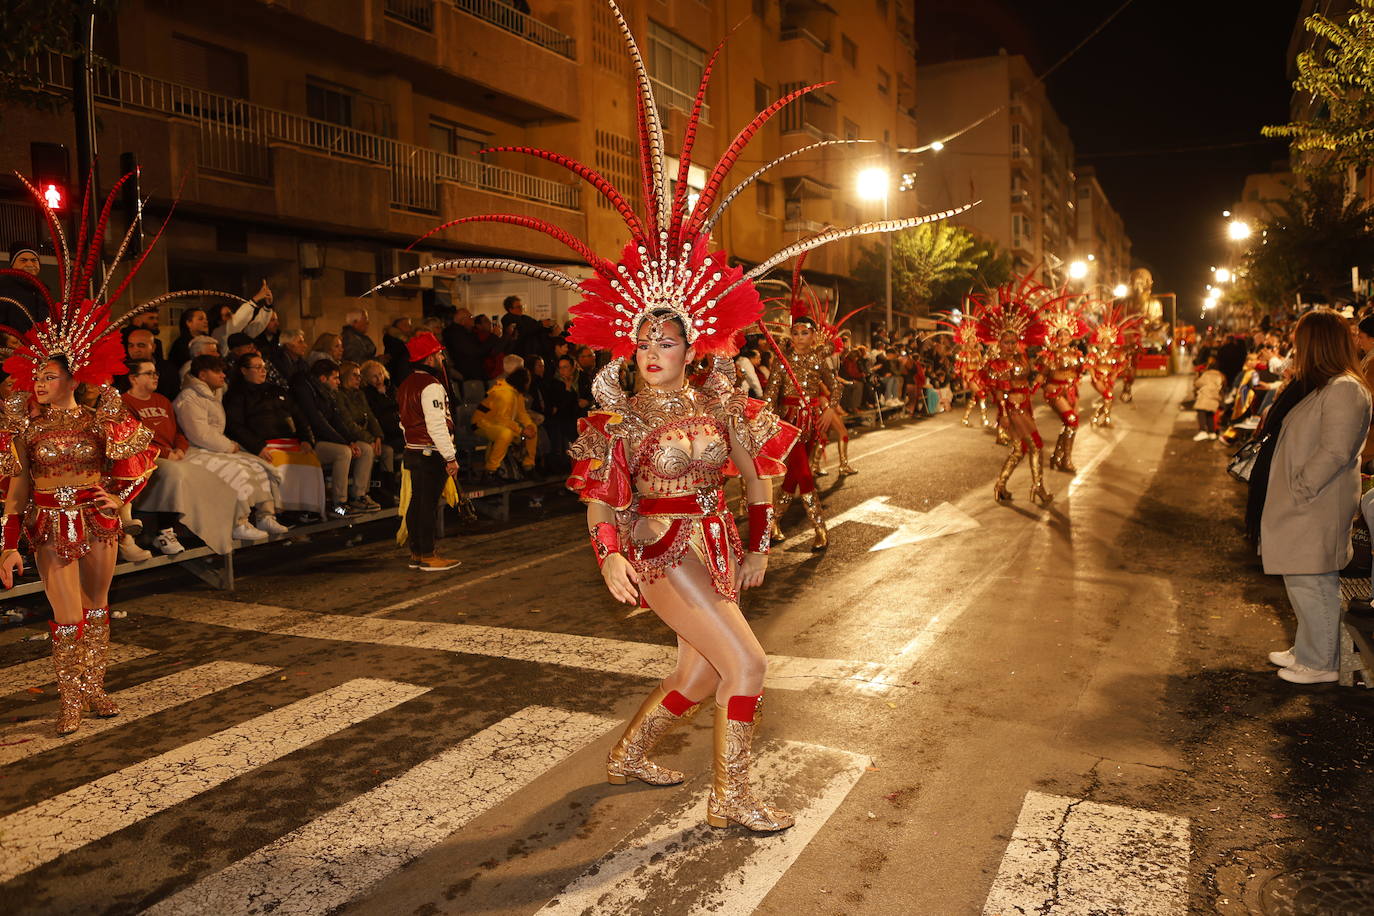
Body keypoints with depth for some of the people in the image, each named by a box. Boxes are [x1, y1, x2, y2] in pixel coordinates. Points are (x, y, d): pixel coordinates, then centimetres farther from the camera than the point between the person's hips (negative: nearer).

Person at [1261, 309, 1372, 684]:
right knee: (1299, 582, 18)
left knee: (1311, 583, 0)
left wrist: (1298, 490, -19)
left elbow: (1335, 452, -24)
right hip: (1303, 505, 10)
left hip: (1318, 510, -10)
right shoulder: (1322, 386, 14)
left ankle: (1321, 663, 13)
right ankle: (1307, 649, 31)